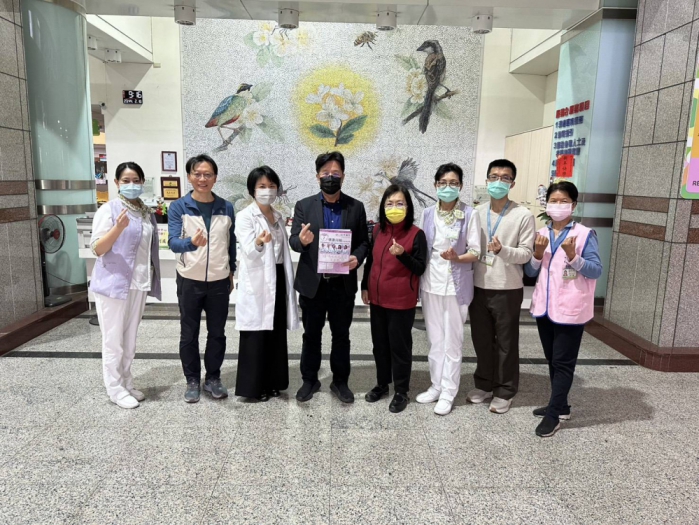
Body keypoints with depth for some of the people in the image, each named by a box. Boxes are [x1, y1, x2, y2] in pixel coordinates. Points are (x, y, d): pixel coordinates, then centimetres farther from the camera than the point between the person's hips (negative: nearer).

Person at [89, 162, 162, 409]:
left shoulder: (146, 212, 10)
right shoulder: (108, 210, -8)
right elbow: (97, 249, -12)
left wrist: (150, 280, 13)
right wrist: (119, 228, -28)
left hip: (138, 284, 6)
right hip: (113, 283, -6)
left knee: (130, 338, 14)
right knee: (114, 339, 3)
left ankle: (127, 384, 26)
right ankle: (115, 389, 14)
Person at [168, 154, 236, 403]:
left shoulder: (226, 207, 2)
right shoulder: (178, 207, -5)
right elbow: (173, 242, -17)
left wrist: (232, 273, 10)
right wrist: (192, 242, -37)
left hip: (219, 281, 2)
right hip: (189, 281, -2)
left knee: (217, 332, 10)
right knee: (189, 334, 9)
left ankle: (213, 378, 27)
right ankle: (192, 381, 25)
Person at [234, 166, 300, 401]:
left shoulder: (279, 217, 13)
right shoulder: (245, 216, -7)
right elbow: (249, 252, -19)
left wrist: (289, 283, 15)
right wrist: (259, 242, -41)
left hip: (278, 280, 6)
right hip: (257, 283, -6)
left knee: (276, 333, 11)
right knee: (256, 335, 0)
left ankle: (272, 382, 23)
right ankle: (253, 386, 12)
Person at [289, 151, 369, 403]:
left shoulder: (356, 207, 2)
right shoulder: (304, 206, 1)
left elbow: (364, 242, 4)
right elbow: (293, 240, -4)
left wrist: (358, 258, -18)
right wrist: (302, 240, -28)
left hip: (343, 284, 1)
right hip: (312, 283, 0)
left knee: (341, 335, 12)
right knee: (311, 335, 12)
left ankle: (340, 381, 28)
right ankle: (310, 380, 29)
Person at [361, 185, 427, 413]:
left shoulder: (416, 234, -12)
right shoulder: (378, 230, 3)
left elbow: (420, 269, -11)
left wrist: (402, 254, -27)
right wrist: (364, 286, 11)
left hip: (401, 301, -5)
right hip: (377, 298, 5)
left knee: (399, 346, 7)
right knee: (379, 344, 17)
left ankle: (401, 392, 23)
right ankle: (382, 384, 34)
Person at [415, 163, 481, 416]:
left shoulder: (470, 214, -7)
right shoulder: (427, 214, 4)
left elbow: (475, 253, -7)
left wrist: (457, 257, -27)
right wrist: (418, 281, 3)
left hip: (456, 286, -4)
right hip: (430, 284, 4)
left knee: (452, 342, 5)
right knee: (435, 340, 14)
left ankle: (448, 393, 17)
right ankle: (436, 385, 28)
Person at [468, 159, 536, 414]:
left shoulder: (524, 216, -7)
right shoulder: (477, 212, 6)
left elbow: (526, 253, -11)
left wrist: (503, 250, -27)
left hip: (507, 289, -4)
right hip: (478, 287, 4)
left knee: (506, 343, 8)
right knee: (481, 340, 14)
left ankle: (504, 392, 24)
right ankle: (484, 385, 32)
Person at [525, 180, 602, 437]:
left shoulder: (585, 234, -8)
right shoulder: (541, 233, 6)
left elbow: (596, 271, -11)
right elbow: (530, 272, 8)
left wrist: (573, 256, -25)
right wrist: (538, 254, -11)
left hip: (570, 310, -5)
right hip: (544, 307, 6)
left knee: (563, 362, 1)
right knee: (552, 360, 16)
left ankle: (554, 414, 9)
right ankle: (560, 406, 30)